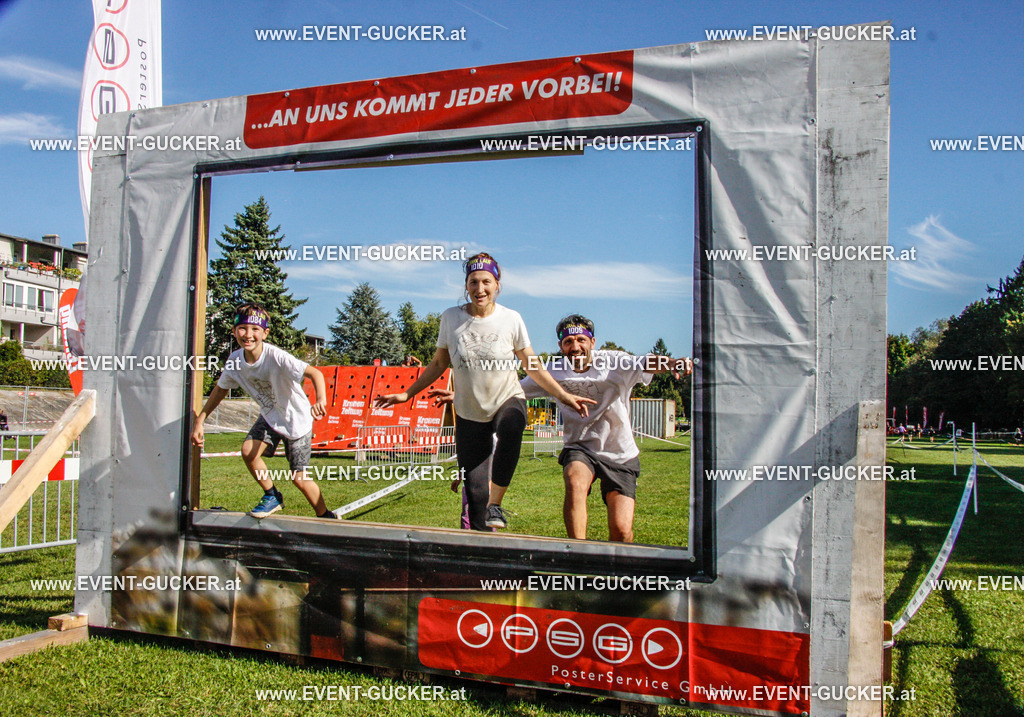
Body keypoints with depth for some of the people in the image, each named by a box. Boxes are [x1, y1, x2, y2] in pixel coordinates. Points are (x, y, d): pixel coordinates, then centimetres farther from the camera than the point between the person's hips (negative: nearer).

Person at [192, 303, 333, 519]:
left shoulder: (276, 357, -32)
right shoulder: (235, 361, -13)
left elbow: (314, 373, -40)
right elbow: (220, 389, 5)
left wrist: (321, 400, -60)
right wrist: (199, 422, 3)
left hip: (296, 419, -5)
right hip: (269, 417, 5)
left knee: (299, 478, -3)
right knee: (248, 451, -17)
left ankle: (326, 516, 21)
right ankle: (272, 496, 9)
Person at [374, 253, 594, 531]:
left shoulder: (511, 319, -6)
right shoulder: (451, 318, -4)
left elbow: (533, 367, 2)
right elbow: (438, 365, 9)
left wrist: (565, 396, -5)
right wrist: (406, 394, 5)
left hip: (508, 401, -2)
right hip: (469, 413, 2)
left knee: (510, 428, -39)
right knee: (474, 490, -3)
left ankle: (495, 505, -28)